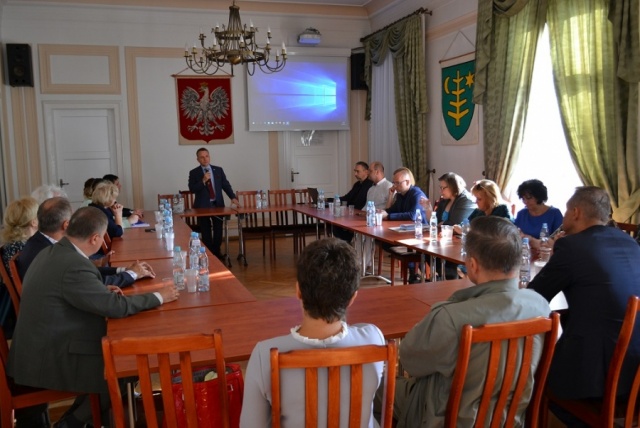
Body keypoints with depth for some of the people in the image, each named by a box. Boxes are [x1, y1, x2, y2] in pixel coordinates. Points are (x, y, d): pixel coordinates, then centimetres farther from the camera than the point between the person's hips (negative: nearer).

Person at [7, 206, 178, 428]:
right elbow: (117, 306, -22)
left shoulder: (51, 252, 3)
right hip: (48, 360, -9)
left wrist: (103, 291, 9)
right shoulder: (74, 265, -27)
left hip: (38, 349, 9)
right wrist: (159, 297, -9)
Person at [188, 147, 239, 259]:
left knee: (218, 231, 6)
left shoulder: (218, 170, 8)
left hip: (218, 204, 2)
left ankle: (216, 252, 20)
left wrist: (233, 197, -8)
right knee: (206, 233, 5)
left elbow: (226, 185, 6)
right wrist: (203, 181, -20)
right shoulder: (194, 173, 1)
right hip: (203, 206, -2)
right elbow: (192, 189, -8)